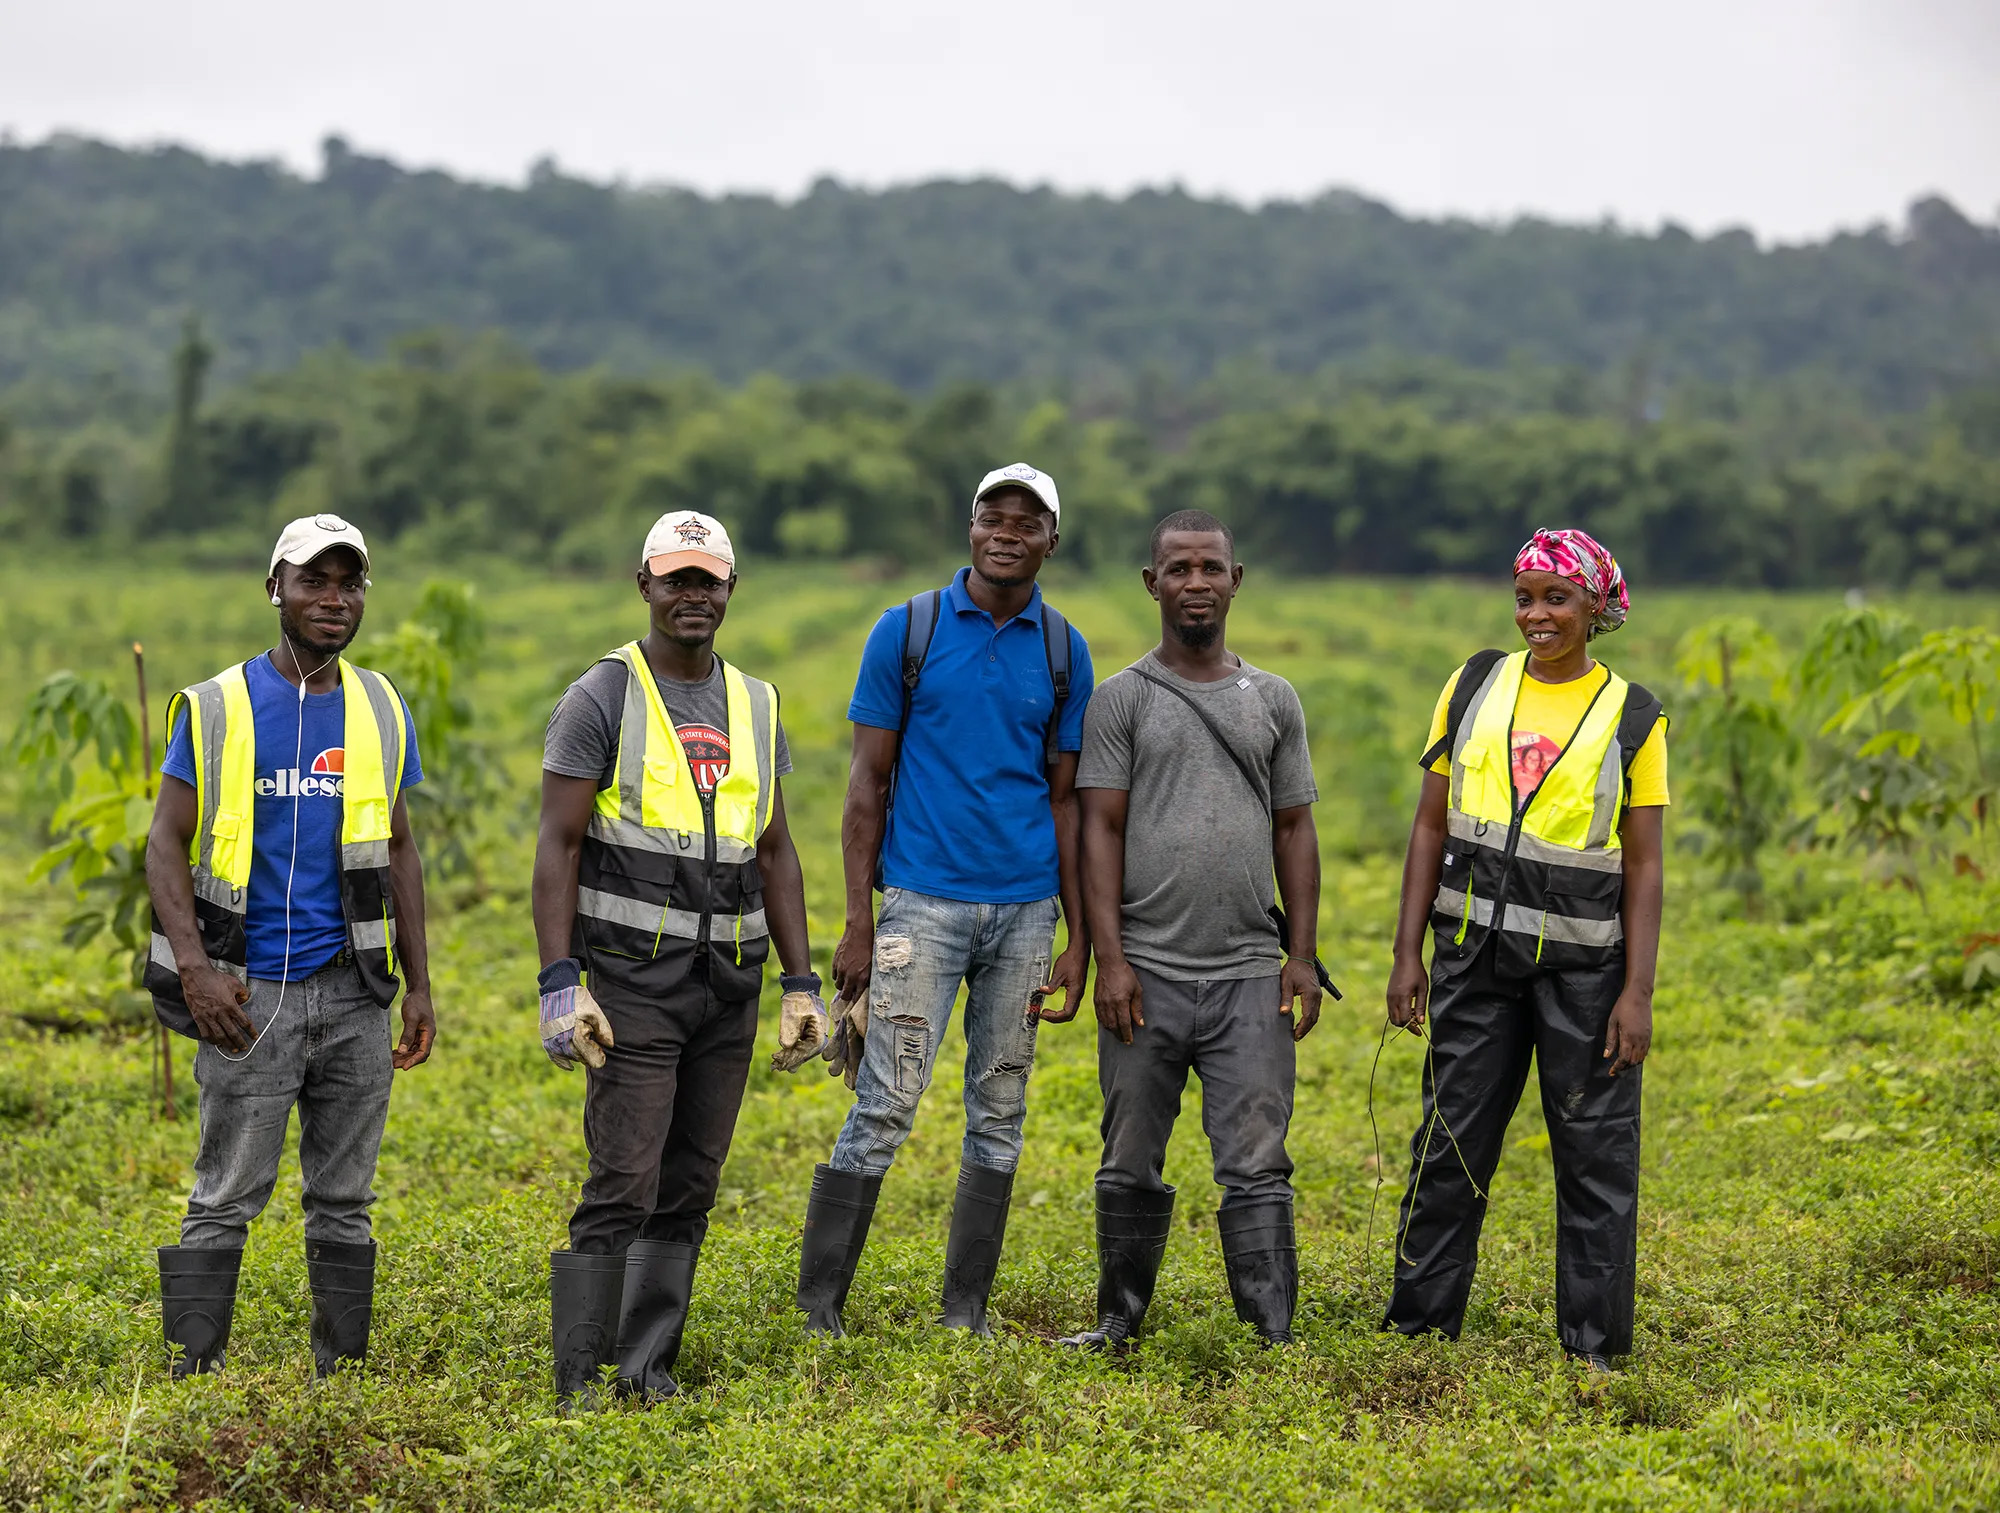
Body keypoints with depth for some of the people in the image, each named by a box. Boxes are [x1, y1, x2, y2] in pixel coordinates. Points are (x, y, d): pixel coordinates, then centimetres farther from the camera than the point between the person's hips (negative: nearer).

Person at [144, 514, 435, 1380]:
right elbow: (166, 843, -3)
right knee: (225, 1198, -3)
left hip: (354, 991, 4)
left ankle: (341, 1374, 16)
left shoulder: (382, 712, 9)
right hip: (249, 994, -3)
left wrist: (419, 986, 11)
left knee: (343, 1198, 9)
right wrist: (195, 968, -15)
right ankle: (192, 1376, 2)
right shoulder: (215, 708, -2)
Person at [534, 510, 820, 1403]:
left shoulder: (754, 707, 13)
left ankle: (648, 1364, 17)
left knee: (689, 1189, 8)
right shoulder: (603, 699, -5)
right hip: (635, 981, -6)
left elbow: (775, 855, 16)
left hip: (731, 988, 6)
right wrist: (559, 983, -16)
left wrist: (801, 983, 10)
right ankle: (579, 1378, -5)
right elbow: (558, 845, -8)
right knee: (624, 1186, -10)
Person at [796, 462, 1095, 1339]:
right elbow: (868, 783, 0)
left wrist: (1079, 941, 5)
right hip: (924, 902, -4)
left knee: (999, 1115, 7)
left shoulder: (1064, 652, 8)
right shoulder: (907, 631, -1)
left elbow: (1065, 800, 10)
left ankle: (966, 1315, 15)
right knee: (884, 1108, -8)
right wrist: (857, 925, -6)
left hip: (1024, 907, 4)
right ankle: (819, 1312, -2)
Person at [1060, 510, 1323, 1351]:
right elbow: (1100, 830, -2)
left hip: (1250, 976, 1)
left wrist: (1302, 957, 3)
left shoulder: (1274, 701, 12)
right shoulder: (1121, 700, 3)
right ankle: (1121, 1322, 22)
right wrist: (1108, 958, -10)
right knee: (1133, 1167, 8)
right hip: (1148, 973, -1)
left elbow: (1295, 832, 12)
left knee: (1256, 1167, -3)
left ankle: (1274, 1337, -3)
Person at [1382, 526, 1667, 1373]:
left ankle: (1592, 1345, 11)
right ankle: (1418, 1325, 18)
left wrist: (1638, 991, -8)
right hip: (1475, 949, 2)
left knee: (1594, 1149, 2)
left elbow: (1642, 864, -1)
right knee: (1451, 1140, 8)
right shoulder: (1475, 686, 6)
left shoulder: (1631, 718, 0)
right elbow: (1432, 824, 8)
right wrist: (1407, 952, 3)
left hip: (1584, 960, -2)